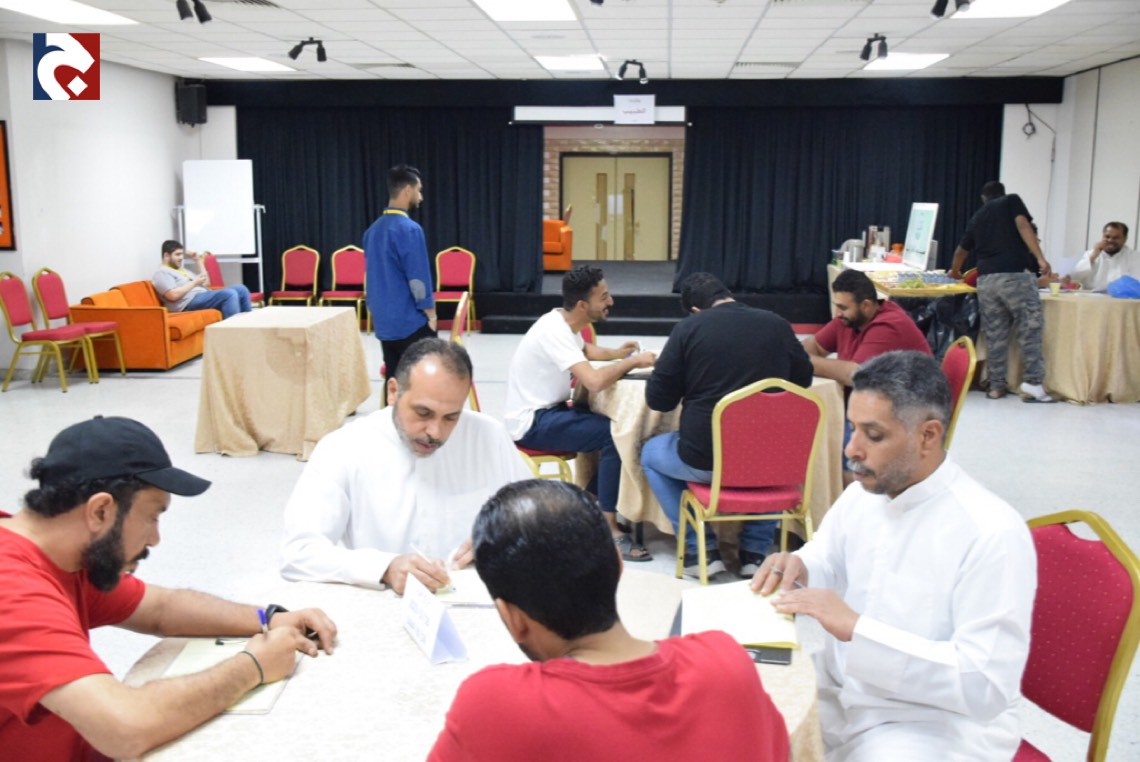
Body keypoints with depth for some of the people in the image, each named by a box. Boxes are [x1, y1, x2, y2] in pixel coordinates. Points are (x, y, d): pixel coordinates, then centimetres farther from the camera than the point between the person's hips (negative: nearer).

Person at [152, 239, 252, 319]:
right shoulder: (161, 273, -1)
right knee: (229, 294, -28)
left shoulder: (182, 270, 27)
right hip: (189, 303, -10)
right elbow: (173, 295, -18)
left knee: (241, 289, 1)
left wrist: (198, 260, 20)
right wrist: (195, 282, -10)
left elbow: (205, 283, 25)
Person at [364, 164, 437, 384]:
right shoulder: (409, 229, -14)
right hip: (411, 323, -8)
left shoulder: (373, 229, 11)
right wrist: (431, 316, -7)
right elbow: (418, 280, -16)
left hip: (384, 323, 8)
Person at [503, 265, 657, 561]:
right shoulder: (554, 332, -24)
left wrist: (616, 353, 9)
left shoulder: (564, 322, 5)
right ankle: (609, 531, -18)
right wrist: (633, 361, -19)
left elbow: (586, 350, 29)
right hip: (533, 423, -10)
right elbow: (595, 381, -36)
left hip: (548, 411, 10)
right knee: (616, 434, -22)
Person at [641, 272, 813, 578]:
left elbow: (658, 399, -4)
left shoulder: (688, 328, -7)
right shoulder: (777, 324, 2)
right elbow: (803, 379, 16)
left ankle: (701, 549, 19)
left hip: (705, 461, -3)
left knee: (650, 453, 27)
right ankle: (755, 550, 28)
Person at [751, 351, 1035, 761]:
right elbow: (827, 567, 17)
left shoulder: (992, 533, -21)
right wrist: (796, 569, -8)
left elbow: (986, 686, -24)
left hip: (939, 721, -6)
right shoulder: (859, 496, 0)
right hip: (841, 691, 6)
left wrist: (857, 629, -29)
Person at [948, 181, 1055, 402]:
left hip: (986, 279, 5)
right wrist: (1040, 258, -13)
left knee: (994, 334, 8)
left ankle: (996, 386, 10)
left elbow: (961, 250, 37)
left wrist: (955, 271, 57)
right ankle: (1033, 384, -10)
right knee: (1030, 328, -3)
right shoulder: (1012, 201, 12)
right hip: (1015, 275, -4)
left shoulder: (976, 218, 24)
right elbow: (1023, 226, -6)